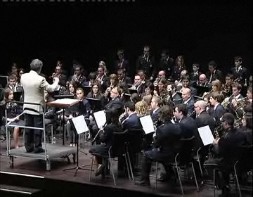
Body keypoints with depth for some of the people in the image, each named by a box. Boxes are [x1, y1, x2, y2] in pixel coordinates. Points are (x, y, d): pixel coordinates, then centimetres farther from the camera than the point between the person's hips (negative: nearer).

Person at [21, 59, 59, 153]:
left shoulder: (23, 77, -2)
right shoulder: (40, 79, -19)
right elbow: (51, 89, -9)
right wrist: (56, 81, 10)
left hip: (26, 106, 5)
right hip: (37, 107, -5)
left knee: (28, 127, 11)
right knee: (38, 127, 3)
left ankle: (28, 146, 17)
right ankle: (37, 147, 7)